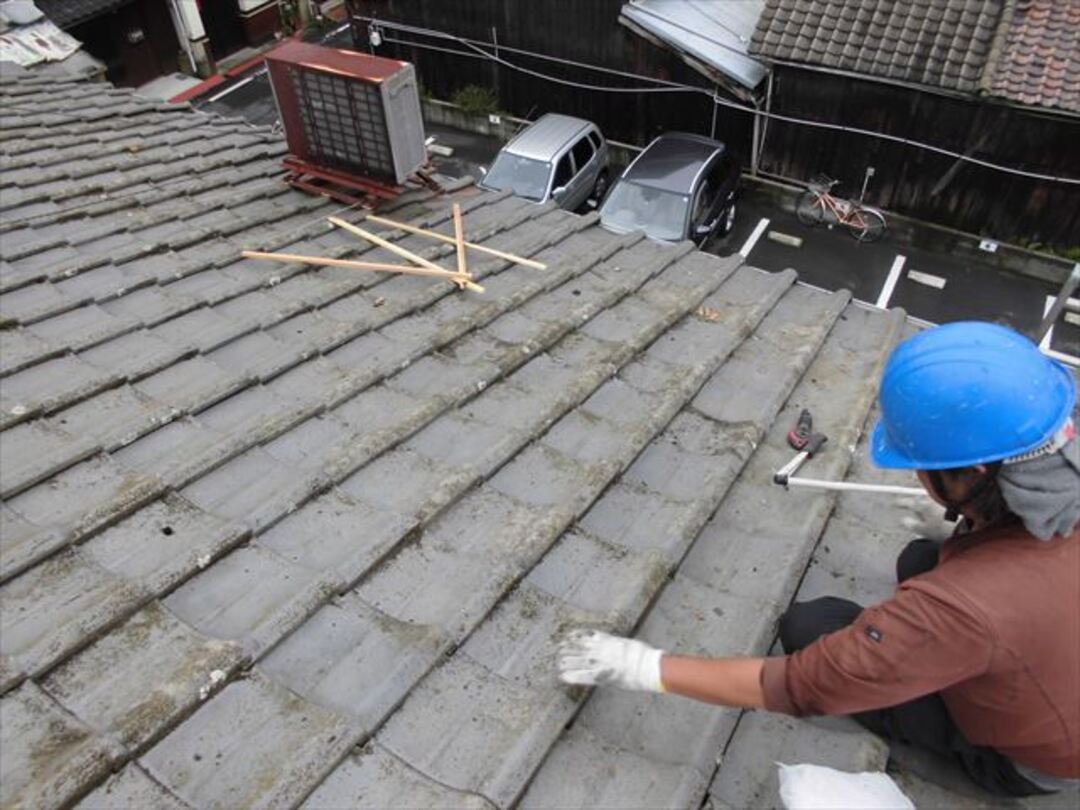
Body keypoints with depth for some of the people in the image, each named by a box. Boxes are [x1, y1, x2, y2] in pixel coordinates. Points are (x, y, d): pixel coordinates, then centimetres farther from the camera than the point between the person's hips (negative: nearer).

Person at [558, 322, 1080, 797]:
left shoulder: (965, 606, -44)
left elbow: (795, 688, -36)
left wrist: (642, 666, -30)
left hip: (1023, 762, -6)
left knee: (807, 627, -9)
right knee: (920, 560, 15)